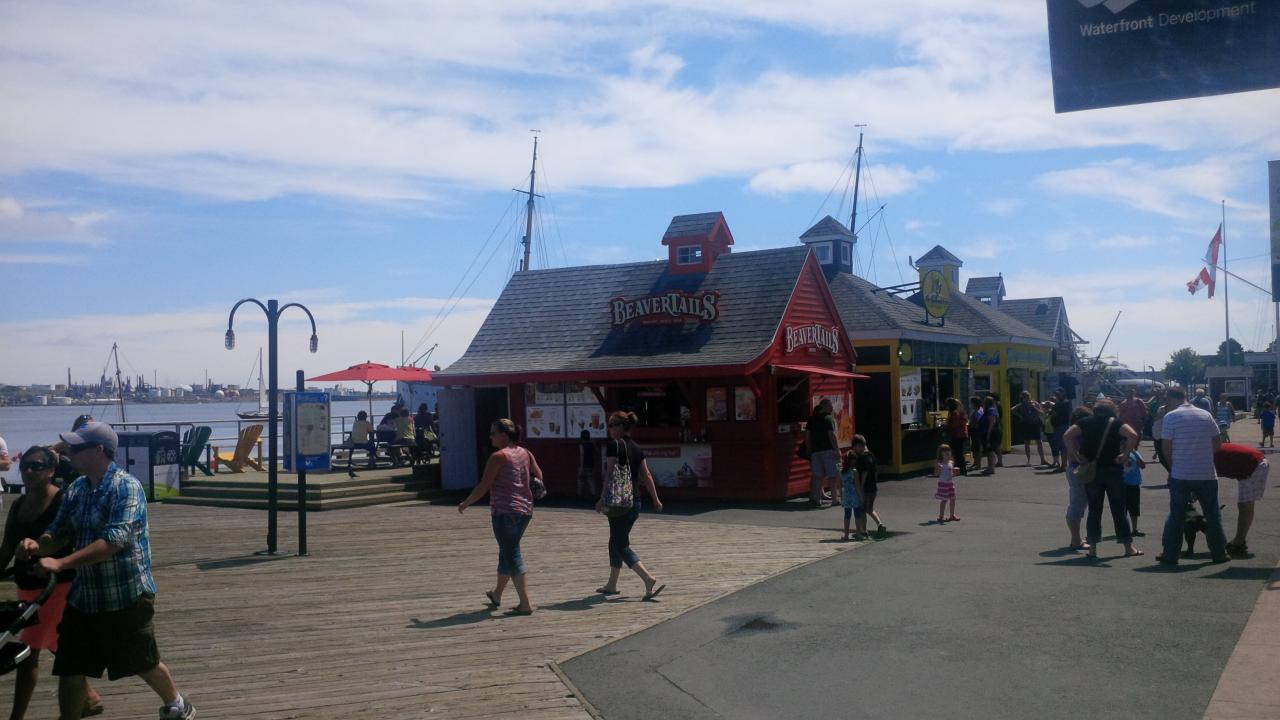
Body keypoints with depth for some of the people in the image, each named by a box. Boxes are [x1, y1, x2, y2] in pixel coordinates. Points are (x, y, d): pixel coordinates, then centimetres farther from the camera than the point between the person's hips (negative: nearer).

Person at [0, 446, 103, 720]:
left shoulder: (63, 501, -14)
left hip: (57, 586, -8)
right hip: (27, 587, 8)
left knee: (27, 652, -7)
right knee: (57, 646, 20)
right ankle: (89, 697, 37)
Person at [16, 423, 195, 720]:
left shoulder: (127, 487, -19)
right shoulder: (77, 488, 5)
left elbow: (113, 541, -28)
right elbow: (58, 533, 8)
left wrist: (60, 563, -32)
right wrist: (39, 545, -15)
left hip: (126, 596, -6)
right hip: (83, 595, 6)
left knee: (144, 664, 11)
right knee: (69, 670, 8)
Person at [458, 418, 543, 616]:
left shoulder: (498, 456, -12)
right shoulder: (525, 453, 9)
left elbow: (483, 487, -11)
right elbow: (539, 477, 11)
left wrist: (465, 503, 1)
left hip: (504, 512, -8)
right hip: (525, 510, 8)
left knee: (512, 556, -4)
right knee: (507, 553, 21)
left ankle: (525, 604, -6)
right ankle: (496, 595, 37)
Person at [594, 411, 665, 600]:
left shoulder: (614, 445, -10)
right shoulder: (637, 448, 11)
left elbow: (610, 474, -17)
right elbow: (646, 475, 11)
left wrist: (603, 499, -17)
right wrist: (656, 500, 15)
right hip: (635, 501, 8)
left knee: (621, 546, -4)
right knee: (616, 542, 19)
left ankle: (649, 579, -19)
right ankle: (611, 585, 27)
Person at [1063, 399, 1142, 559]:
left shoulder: (1086, 423, 5)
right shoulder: (1116, 423, 0)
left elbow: (1067, 436, -8)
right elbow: (1133, 436, -17)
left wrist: (1076, 456, -6)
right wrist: (1124, 455, -10)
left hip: (1091, 471, 2)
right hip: (1113, 469, -1)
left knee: (1094, 509, 7)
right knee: (1118, 508, 7)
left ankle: (1092, 548, 5)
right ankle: (1128, 547, 13)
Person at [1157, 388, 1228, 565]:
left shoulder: (1171, 416, -9)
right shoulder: (1205, 415, 2)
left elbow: (1166, 447, -9)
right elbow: (1218, 443, 5)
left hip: (1180, 475, -2)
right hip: (1207, 474, 2)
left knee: (1176, 515, 7)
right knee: (1213, 514, 13)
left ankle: (1170, 554, 9)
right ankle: (1219, 553, 18)